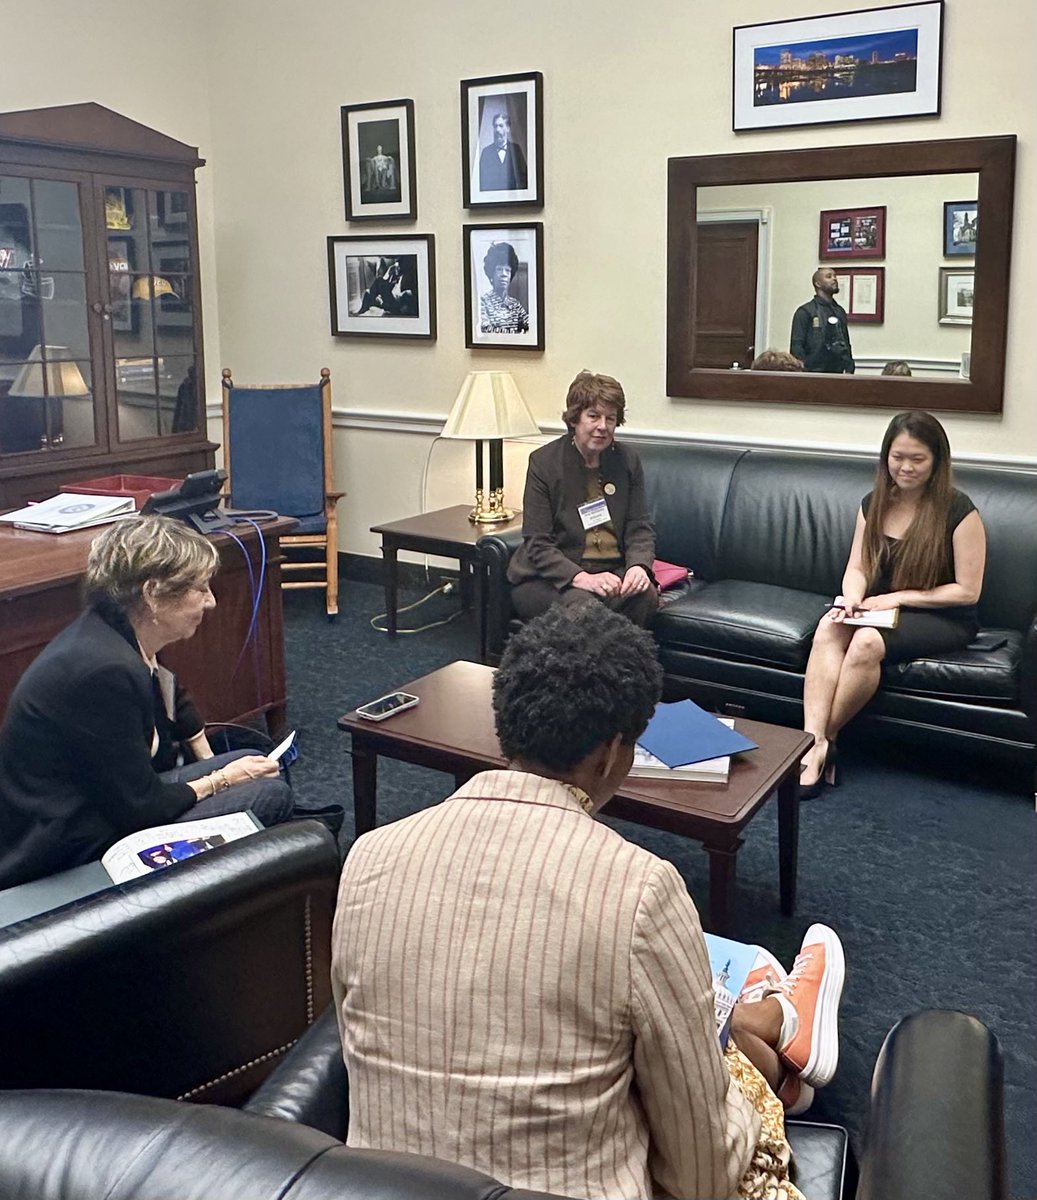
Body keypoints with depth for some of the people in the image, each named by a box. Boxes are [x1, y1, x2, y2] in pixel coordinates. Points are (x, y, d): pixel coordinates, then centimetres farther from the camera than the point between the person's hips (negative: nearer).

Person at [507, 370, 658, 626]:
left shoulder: (627, 461, 9)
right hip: (549, 577, -4)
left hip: (611, 573, 4)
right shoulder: (543, 461, -4)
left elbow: (640, 527, 7)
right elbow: (537, 543, -9)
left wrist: (638, 566, -17)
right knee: (582, 605, -35)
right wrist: (582, 578, -25)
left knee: (645, 595, -28)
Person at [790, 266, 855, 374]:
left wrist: (849, 370, 10)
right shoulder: (805, 311, -1)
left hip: (838, 374, 6)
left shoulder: (840, 311, 18)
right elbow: (796, 345, -8)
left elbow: (846, 344, 22)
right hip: (814, 373, -6)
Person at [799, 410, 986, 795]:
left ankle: (826, 738, -17)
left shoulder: (958, 511, -11)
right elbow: (856, 568, 8)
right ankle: (813, 742, -36)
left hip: (943, 618, -5)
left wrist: (897, 598, -16)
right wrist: (852, 598, -15)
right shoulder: (875, 503, 6)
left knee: (868, 641, -34)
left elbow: (967, 591, -10)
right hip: (881, 606, 5)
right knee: (828, 628, -28)